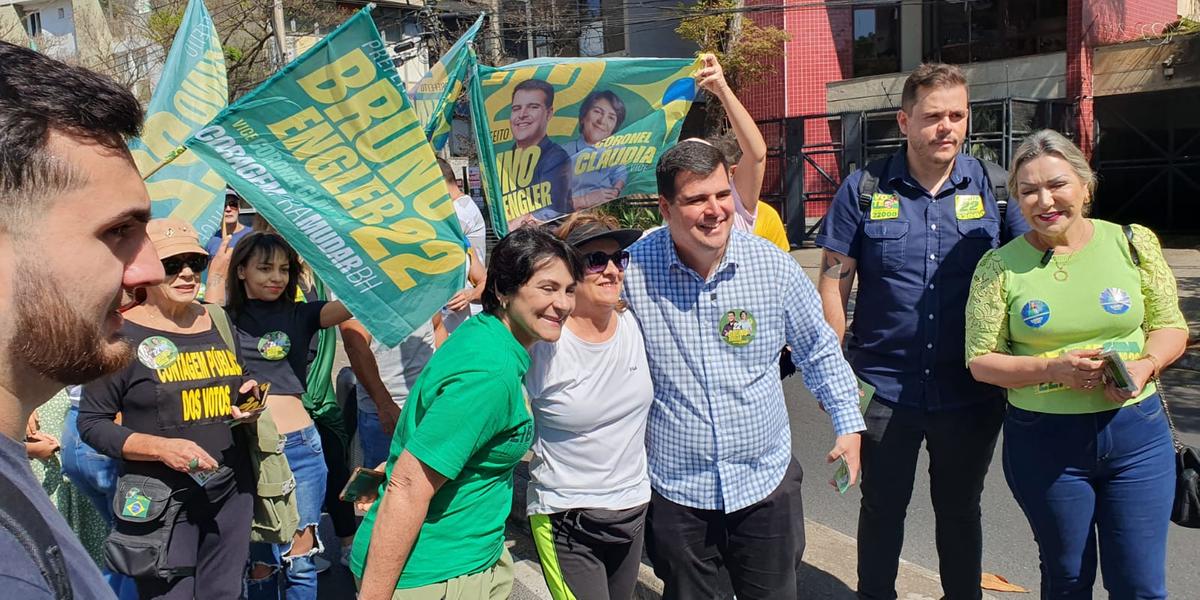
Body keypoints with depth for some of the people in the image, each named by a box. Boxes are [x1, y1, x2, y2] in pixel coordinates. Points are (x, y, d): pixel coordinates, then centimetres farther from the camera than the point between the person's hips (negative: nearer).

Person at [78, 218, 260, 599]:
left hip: (231, 488, 5)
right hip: (161, 499, -5)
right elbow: (91, 424, -6)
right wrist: (162, 447, -20)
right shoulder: (122, 334, -8)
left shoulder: (220, 322, 7)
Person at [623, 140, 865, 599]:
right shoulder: (633, 269, -14)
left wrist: (848, 423, 5)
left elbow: (818, 351, 6)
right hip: (675, 487, -1)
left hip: (766, 480, 1)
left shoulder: (773, 265, -9)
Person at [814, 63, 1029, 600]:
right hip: (885, 387, -1)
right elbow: (834, 281, -3)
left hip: (971, 390, 1)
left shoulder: (992, 185, -2)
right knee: (882, 508, 16)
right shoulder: (864, 188, -6)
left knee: (959, 510, 20)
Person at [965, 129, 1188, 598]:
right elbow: (981, 360, -4)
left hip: (1136, 431, 1)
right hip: (1043, 441, -1)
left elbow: (1170, 326, 7)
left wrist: (1145, 366, -14)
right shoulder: (1000, 266, -6)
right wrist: (1052, 369, -19)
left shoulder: (1133, 243, -1)